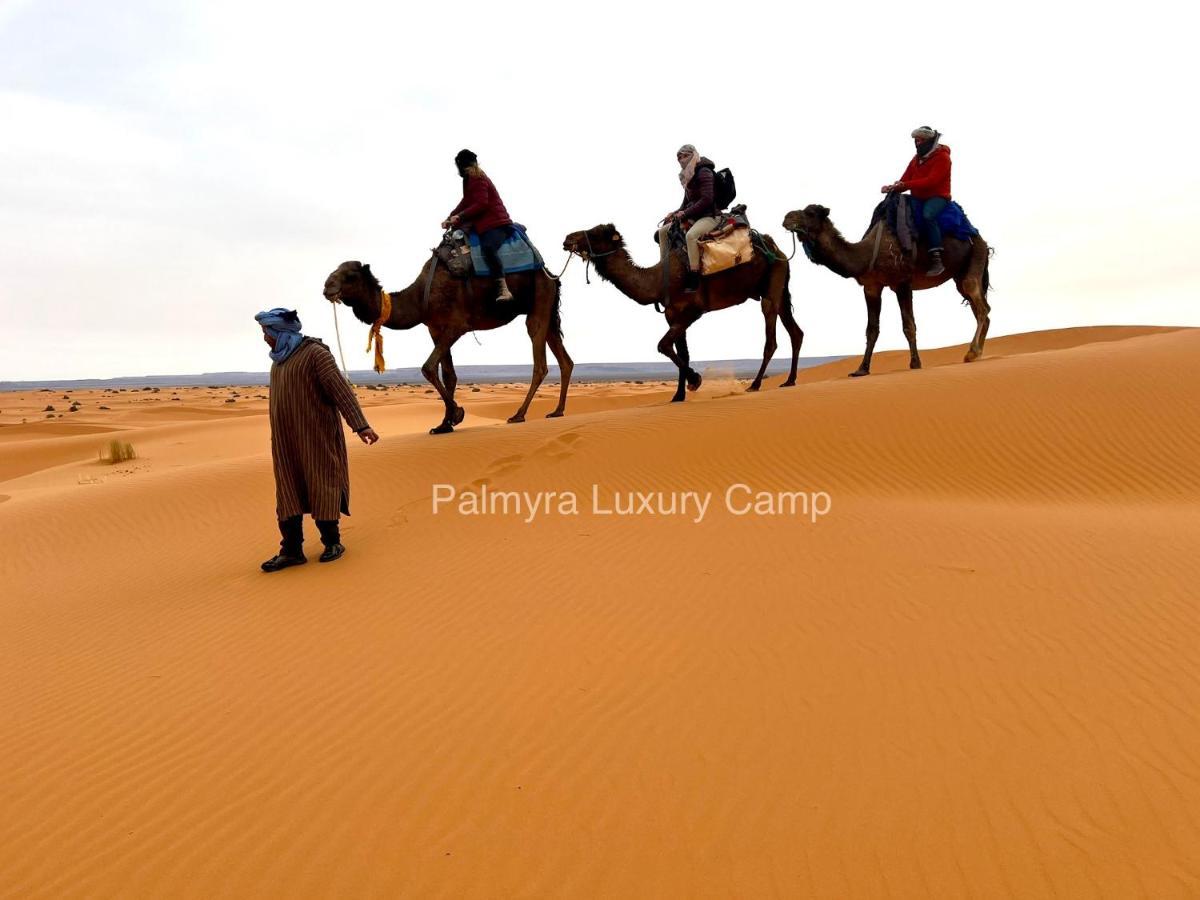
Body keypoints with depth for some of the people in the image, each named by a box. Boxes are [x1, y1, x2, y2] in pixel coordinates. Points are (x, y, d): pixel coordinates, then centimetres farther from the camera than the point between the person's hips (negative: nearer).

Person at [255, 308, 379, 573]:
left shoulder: (315, 353, -12)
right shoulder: (279, 359, 12)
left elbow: (341, 390, -20)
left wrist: (360, 425, -29)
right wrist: (280, 438, 21)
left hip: (316, 435, -7)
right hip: (286, 439, 7)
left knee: (320, 488, 1)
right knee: (288, 491, 4)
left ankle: (333, 542, 15)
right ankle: (291, 549, 8)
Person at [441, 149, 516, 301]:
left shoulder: (478, 180, -11)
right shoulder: (471, 180, 19)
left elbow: (481, 204, -21)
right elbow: (466, 202, 23)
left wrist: (459, 217, -17)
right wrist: (450, 218, 12)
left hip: (496, 224, -12)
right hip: (483, 224, 12)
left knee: (487, 248, -39)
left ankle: (504, 290, -48)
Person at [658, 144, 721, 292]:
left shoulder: (704, 172, -12)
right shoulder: (687, 176, 15)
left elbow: (706, 199, -21)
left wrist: (685, 214, -19)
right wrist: (675, 213, 4)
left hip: (709, 216, -10)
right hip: (694, 217, 10)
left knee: (691, 235, -39)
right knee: (663, 231, 8)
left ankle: (693, 279, -40)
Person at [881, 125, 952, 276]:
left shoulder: (942, 156, -6)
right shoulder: (916, 159, 18)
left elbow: (932, 181, -19)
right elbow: (905, 180, 11)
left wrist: (905, 185, -26)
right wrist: (893, 188, -12)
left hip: (937, 196, -8)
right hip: (919, 198, 8)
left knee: (927, 215, -38)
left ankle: (936, 260, -41)